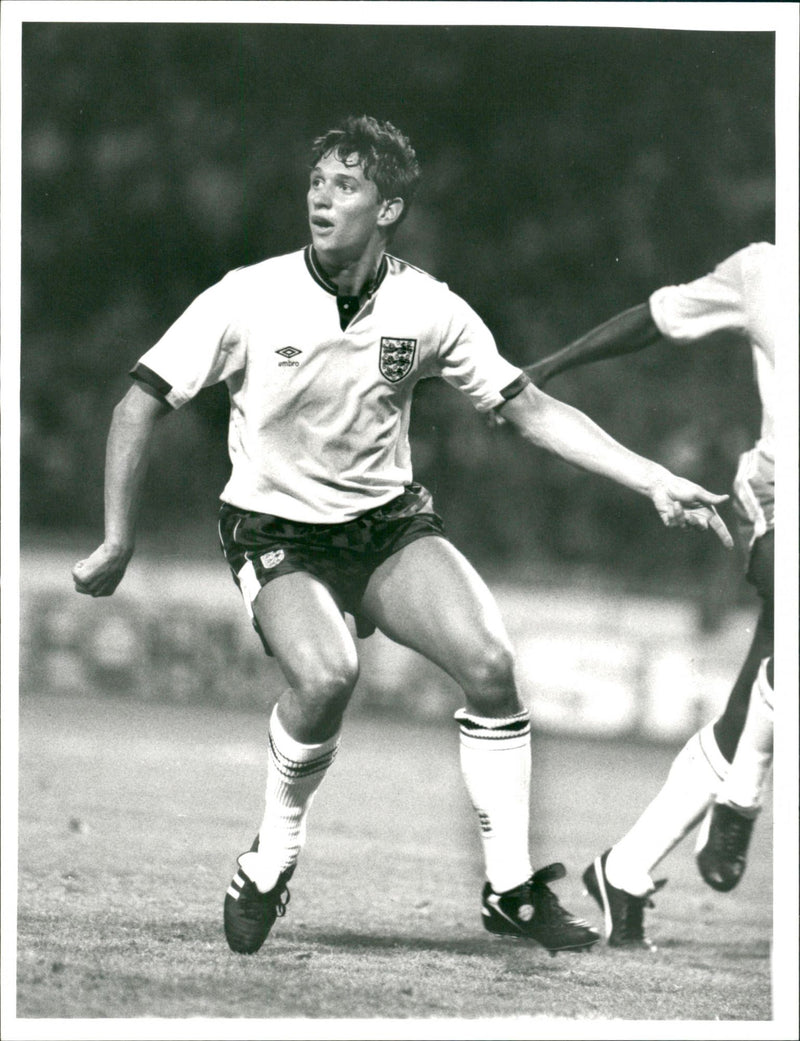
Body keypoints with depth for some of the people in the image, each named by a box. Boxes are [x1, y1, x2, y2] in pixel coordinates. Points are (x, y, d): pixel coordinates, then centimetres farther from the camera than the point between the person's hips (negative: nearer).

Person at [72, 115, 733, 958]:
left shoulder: (427, 310, -8)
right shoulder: (249, 299, -15)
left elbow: (531, 409, 0)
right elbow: (140, 406, -8)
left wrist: (654, 481, -7)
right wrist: (118, 544, -10)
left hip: (391, 522, 3)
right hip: (275, 532, -3)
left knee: (489, 662, -18)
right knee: (327, 675, -31)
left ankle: (510, 888, -3)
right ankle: (269, 865, -7)